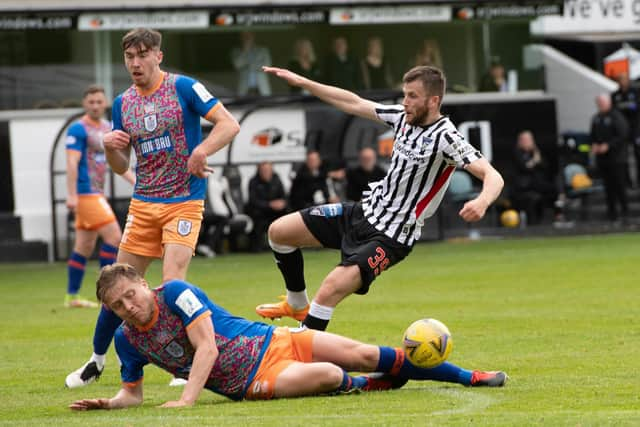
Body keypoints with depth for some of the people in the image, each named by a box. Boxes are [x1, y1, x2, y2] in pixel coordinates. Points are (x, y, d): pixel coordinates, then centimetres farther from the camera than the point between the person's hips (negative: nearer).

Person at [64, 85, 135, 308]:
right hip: (85, 193, -8)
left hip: (96, 193, 8)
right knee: (113, 236, -14)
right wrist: (72, 195, -23)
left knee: (84, 247, 10)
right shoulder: (78, 129, -10)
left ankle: (72, 296, 15)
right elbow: (72, 162, -17)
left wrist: (136, 182, 12)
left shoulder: (107, 128, 15)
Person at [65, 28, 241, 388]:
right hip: (143, 204, 5)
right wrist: (110, 147, -8)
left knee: (173, 282, -18)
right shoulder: (123, 103, 8)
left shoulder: (184, 88, -8)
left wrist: (201, 151, -27)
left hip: (185, 201, -5)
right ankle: (97, 361, 21)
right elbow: (121, 167, 14)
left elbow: (230, 125, -12)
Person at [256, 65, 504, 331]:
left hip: (391, 236, -8)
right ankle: (297, 304, 31)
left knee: (330, 290, -26)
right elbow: (353, 103, 13)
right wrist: (301, 82, 11)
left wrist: (482, 201, -52)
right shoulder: (403, 117, 1)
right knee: (279, 231, 11)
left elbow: (493, 177, -29)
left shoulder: (445, 137, -21)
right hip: (365, 210, 8)